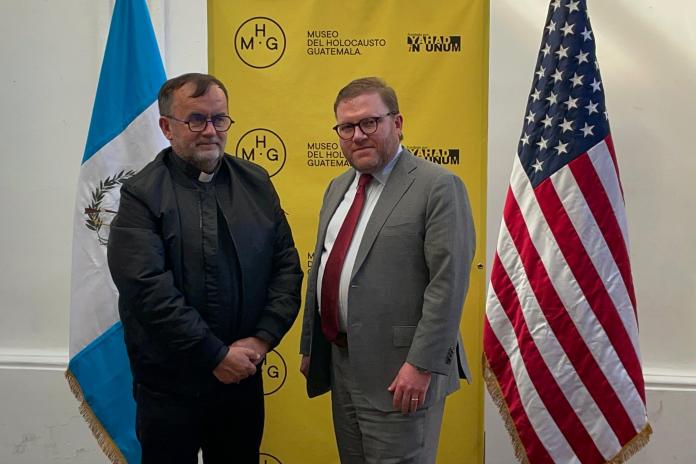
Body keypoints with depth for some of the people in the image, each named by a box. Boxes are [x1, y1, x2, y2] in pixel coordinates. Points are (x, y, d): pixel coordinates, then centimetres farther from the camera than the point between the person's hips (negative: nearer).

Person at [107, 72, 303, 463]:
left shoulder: (256, 182, 5)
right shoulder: (142, 194, -9)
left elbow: (287, 263, 4)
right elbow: (149, 290, -18)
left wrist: (262, 339, -7)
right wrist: (217, 356, -16)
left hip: (245, 375, 4)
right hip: (170, 386, -4)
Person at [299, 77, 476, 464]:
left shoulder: (439, 187, -12)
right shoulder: (339, 188, 13)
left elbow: (449, 282, -17)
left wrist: (422, 364, -20)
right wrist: (310, 346, 17)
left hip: (400, 372, -7)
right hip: (341, 361, 8)